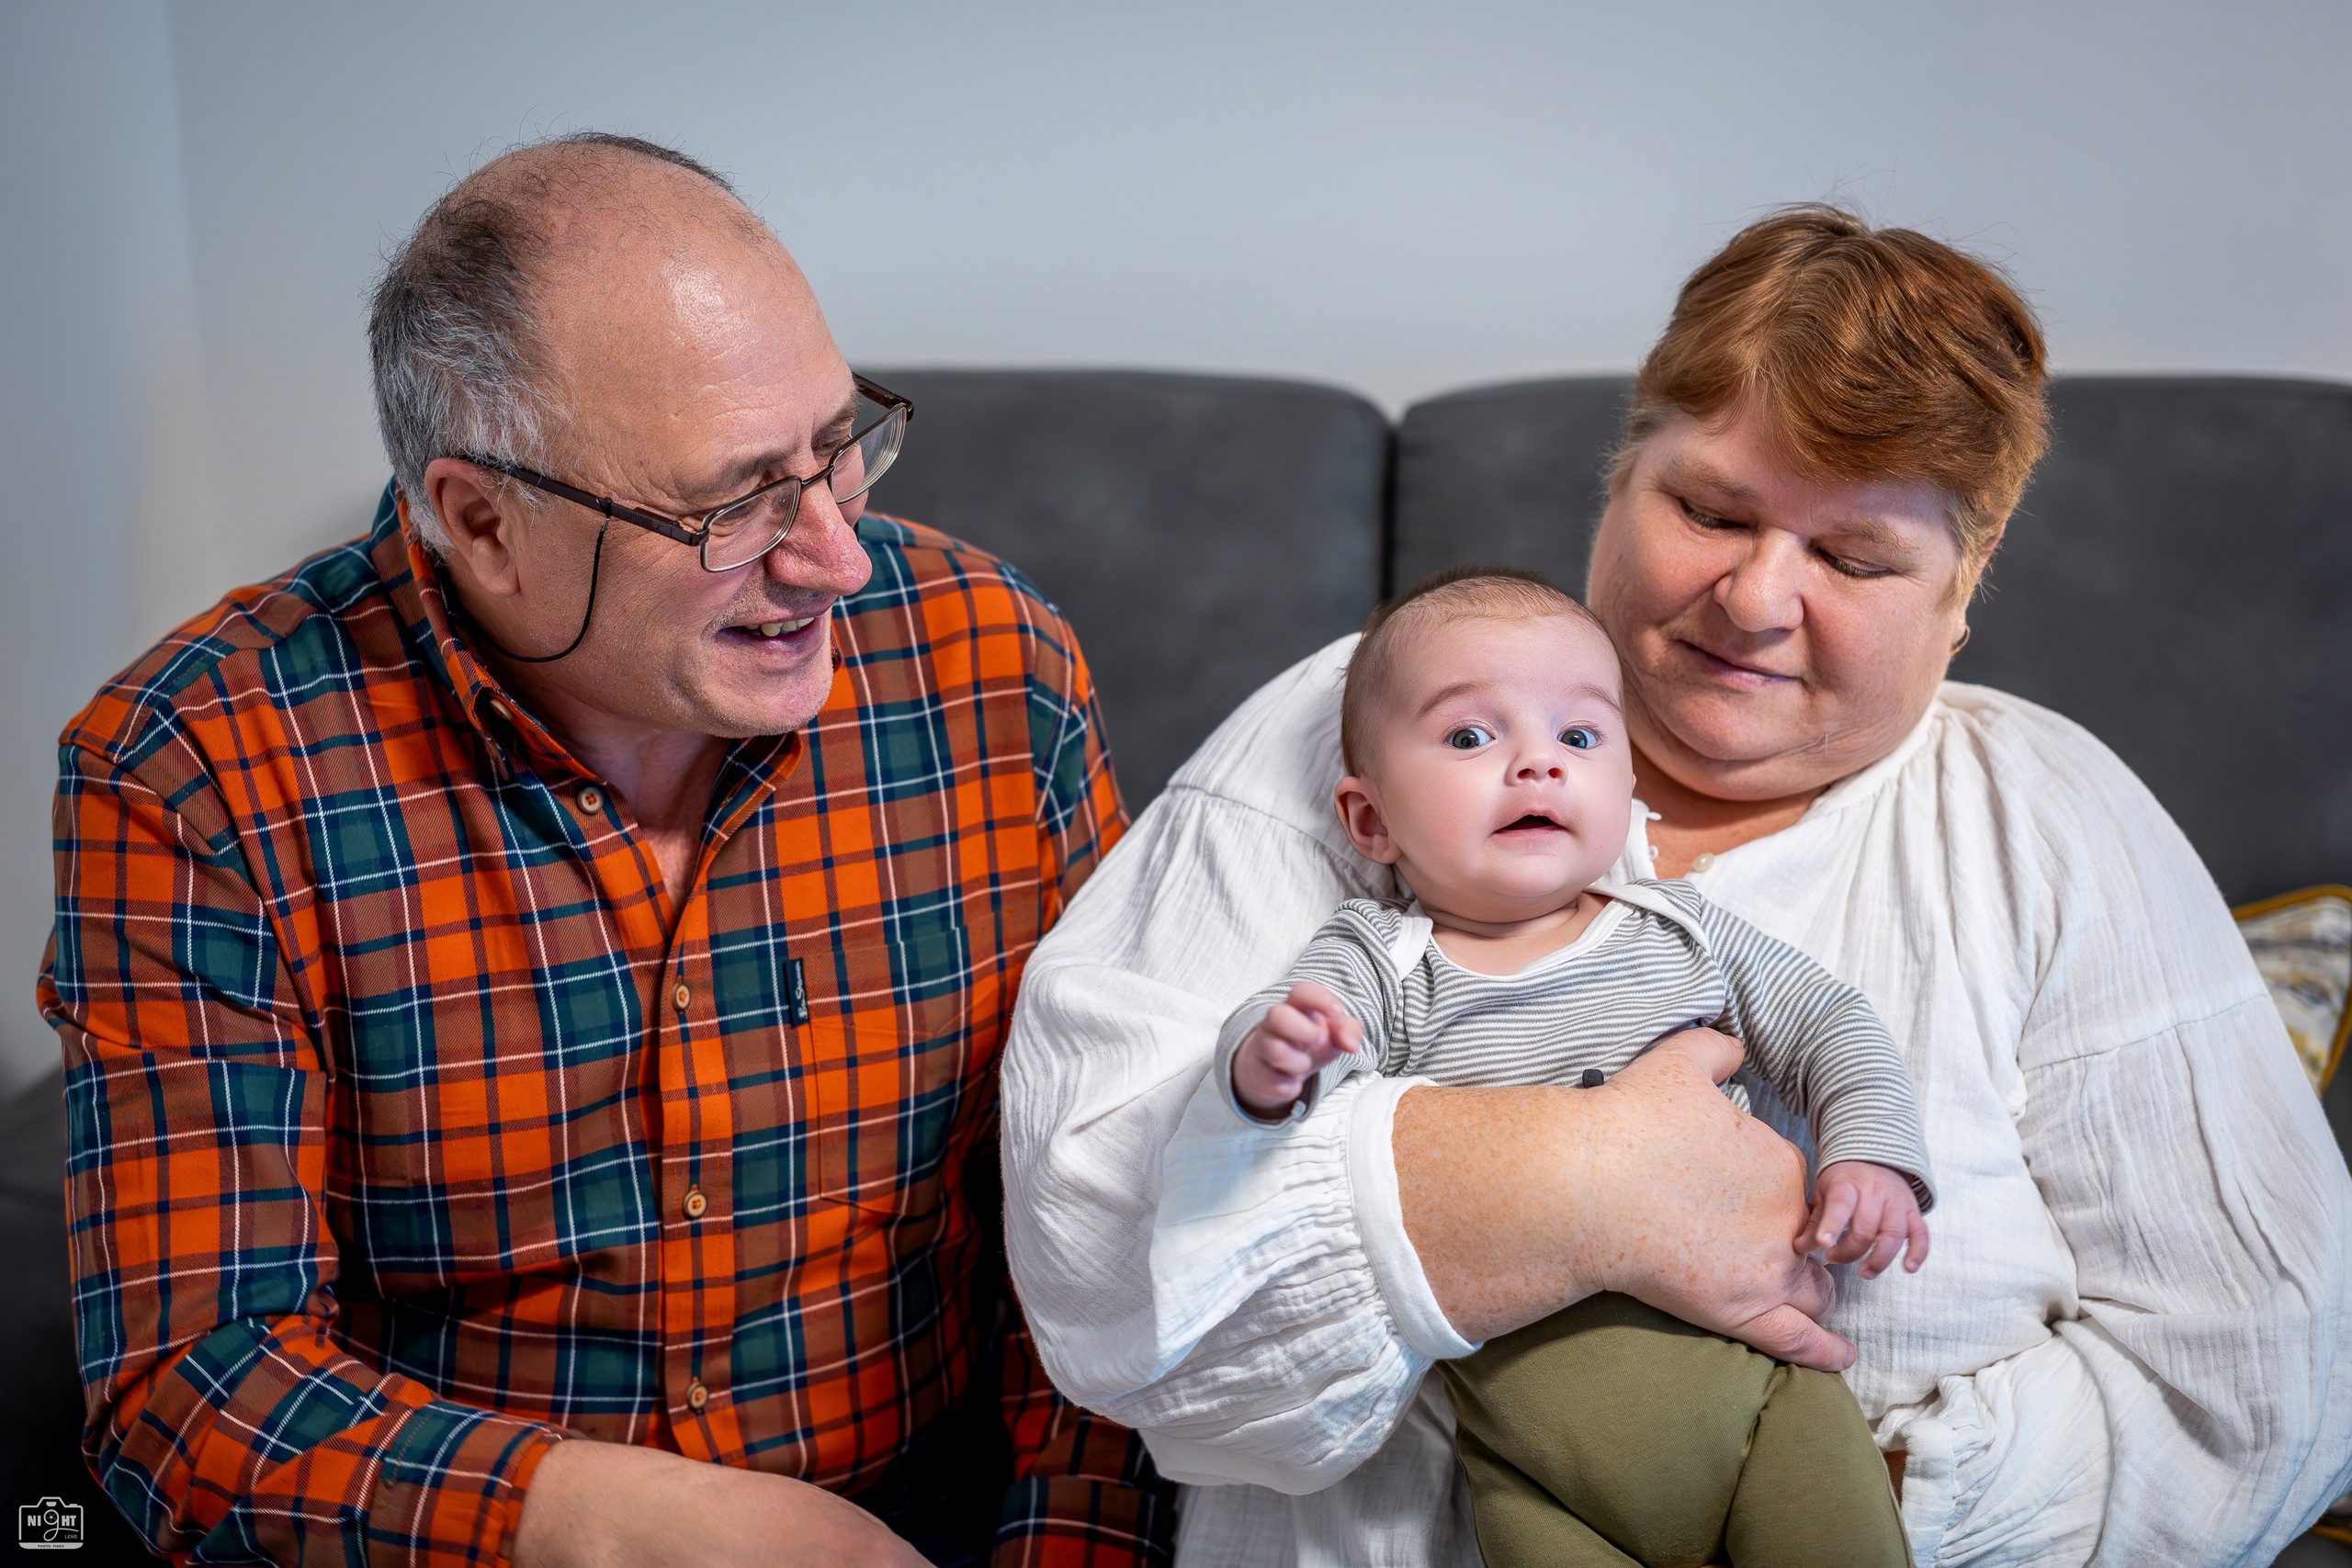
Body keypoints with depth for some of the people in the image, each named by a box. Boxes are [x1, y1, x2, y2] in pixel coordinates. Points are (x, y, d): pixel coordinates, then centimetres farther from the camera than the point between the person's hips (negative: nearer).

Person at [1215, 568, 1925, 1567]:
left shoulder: (1684, 934, 10)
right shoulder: (1377, 961, 2)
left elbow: (1831, 1029, 17)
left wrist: (1870, 1154, 0)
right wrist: (1267, 1066, -36)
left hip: (1754, 1370, 2)